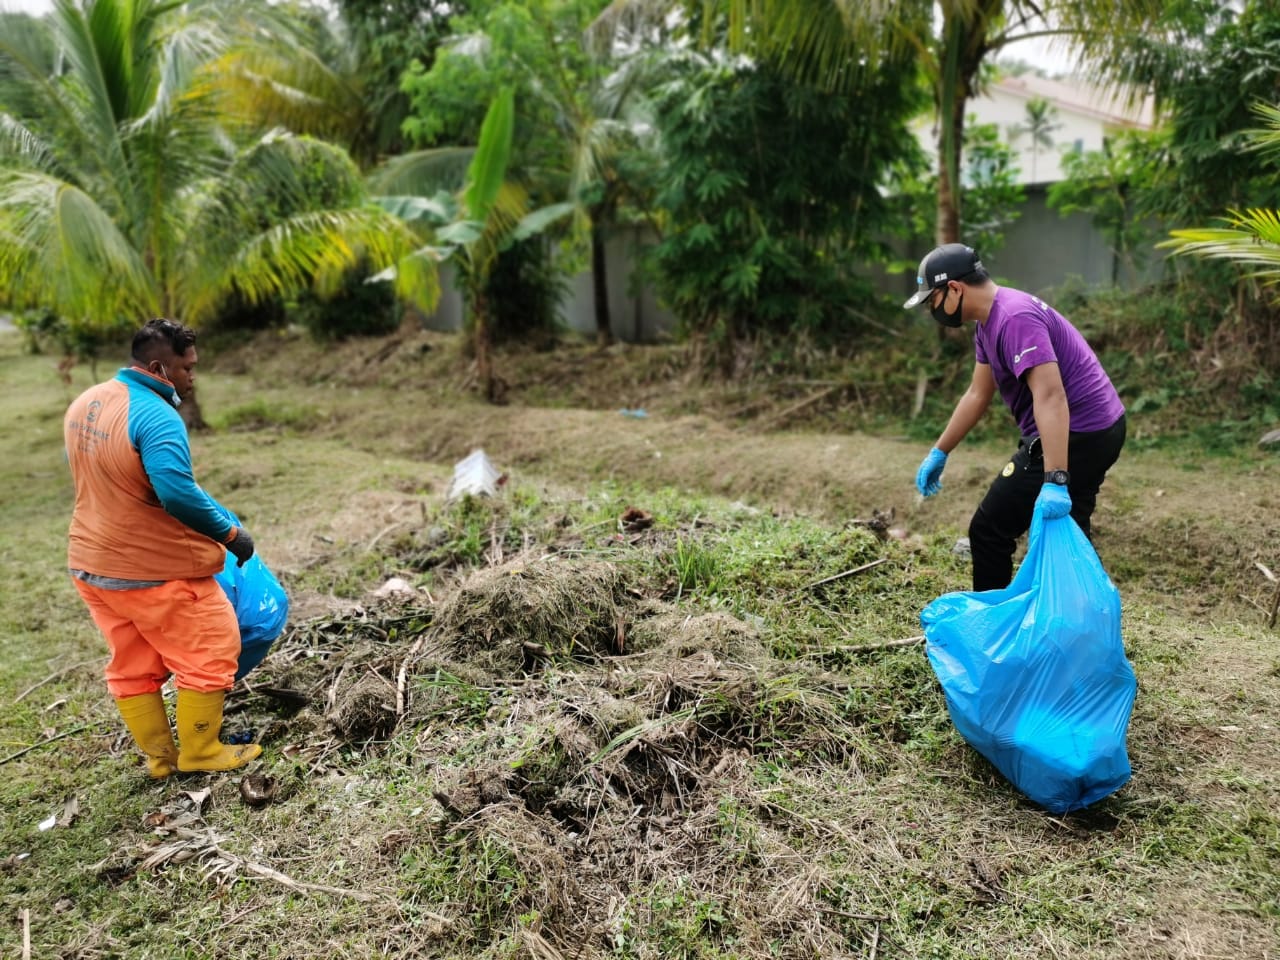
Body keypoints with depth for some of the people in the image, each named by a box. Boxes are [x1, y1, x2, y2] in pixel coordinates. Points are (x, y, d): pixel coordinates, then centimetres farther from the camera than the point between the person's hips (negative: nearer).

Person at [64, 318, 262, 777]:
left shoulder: (83, 404, 6)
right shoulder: (156, 417, -23)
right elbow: (180, 495, -32)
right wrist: (231, 533, -18)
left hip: (92, 564, 9)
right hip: (154, 568, -9)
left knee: (132, 665, 18)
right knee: (209, 654, 7)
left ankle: (158, 756, 30)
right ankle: (200, 753, 18)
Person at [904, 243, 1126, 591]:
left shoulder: (1014, 318, -22)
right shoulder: (989, 321, 10)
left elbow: (1051, 397, -31)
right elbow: (978, 394, 18)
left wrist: (1055, 482, -36)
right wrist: (939, 453, 20)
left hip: (1074, 437, -11)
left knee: (990, 531, -2)